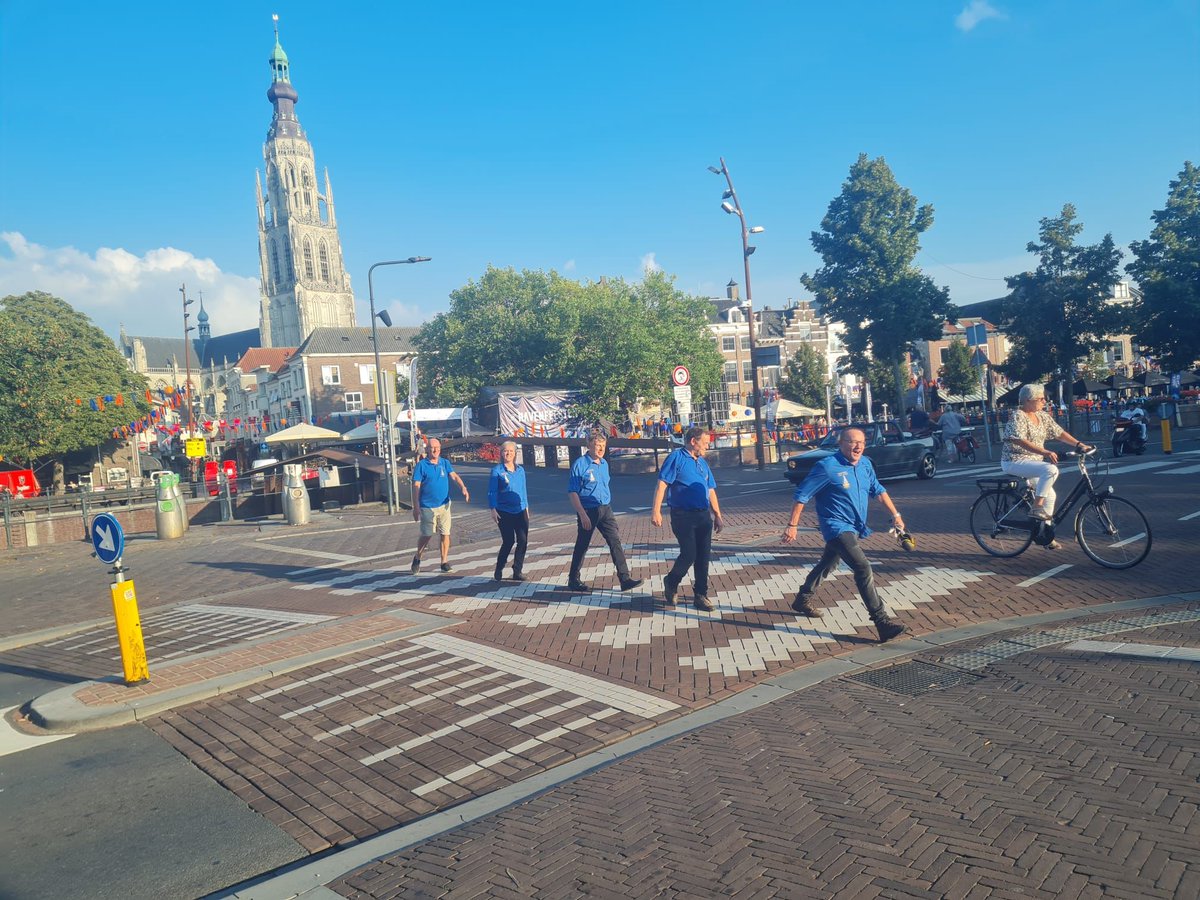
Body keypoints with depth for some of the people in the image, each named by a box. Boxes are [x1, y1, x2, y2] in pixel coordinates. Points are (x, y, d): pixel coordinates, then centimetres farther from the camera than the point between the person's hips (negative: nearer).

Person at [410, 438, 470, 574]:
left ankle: (444, 562, 15)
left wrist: (463, 488, -26)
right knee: (427, 535, 2)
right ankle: (417, 559, 25)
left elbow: (454, 476, -7)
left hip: (444, 505, 3)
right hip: (427, 506, -3)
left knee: (445, 534, 4)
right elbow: (416, 487, -7)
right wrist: (415, 507, -11)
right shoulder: (421, 465, -5)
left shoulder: (445, 463, 6)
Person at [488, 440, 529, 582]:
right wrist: (493, 510, -12)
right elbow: (492, 492, -5)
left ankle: (517, 572, 11)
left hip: (520, 511, 5)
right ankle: (498, 571, 15)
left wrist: (526, 507, 16)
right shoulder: (497, 470, -4)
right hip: (504, 513, -4)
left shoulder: (520, 470, 10)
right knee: (508, 541, -5)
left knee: (523, 541, -1)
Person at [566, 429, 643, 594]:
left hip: (605, 509, 6)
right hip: (588, 511, -6)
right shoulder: (580, 464, -12)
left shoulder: (604, 463, 9)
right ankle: (574, 581, 20)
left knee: (615, 541, -1)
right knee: (582, 546, 5)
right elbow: (572, 493, -14)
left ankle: (625, 578, 1)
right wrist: (583, 515, -20)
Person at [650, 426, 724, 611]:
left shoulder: (702, 462, 16)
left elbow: (711, 491, 21)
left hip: (704, 516, 7)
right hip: (683, 516, -7)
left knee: (703, 557, 6)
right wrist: (656, 511, -21)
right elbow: (661, 485, -14)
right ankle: (670, 583, 19)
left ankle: (700, 595, 17)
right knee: (689, 555, -8)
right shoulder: (676, 457, -6)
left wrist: (717, 515, 19)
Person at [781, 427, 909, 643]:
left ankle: (802, 600, 44)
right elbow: (802, 495, -13)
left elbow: (878, 490, 18)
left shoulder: (865, 464, 3)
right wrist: (792, 525, -13)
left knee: (827, 565, 23)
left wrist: (895, 515, 14)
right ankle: (883, 623, -20)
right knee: (864, 569, -20)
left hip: (853, 528, 8)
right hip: (837, 526, -8)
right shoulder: (828, 467, -18)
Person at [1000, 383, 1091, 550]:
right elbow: (1021, 441, -28)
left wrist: (1079, 444, -2)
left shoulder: (1043, 417, 9)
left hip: (1033, 462, 9)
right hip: (1015, 461, -9)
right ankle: (1036, 508, -21)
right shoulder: (1018, 417, -16)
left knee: (1050, 495, 6)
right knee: (1051, 469, -29)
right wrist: (1045, 452, -36)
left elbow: (1059, 433, 11)